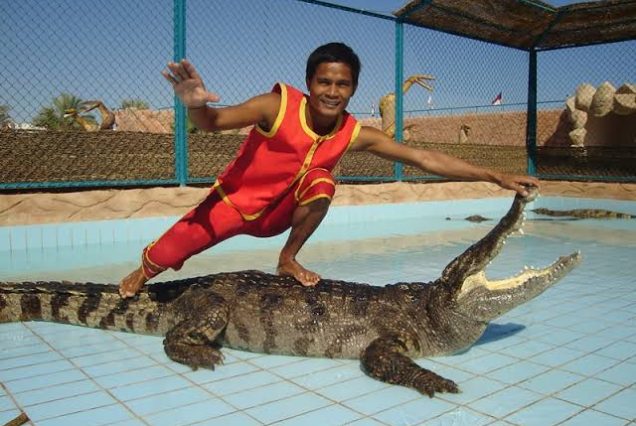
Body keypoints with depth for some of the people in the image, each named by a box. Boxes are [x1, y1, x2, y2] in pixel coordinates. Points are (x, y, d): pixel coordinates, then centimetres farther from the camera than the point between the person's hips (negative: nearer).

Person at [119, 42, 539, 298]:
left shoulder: (354, 133, -17)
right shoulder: (280, 104, -26)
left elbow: (424, 158, -18)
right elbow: (213, 122, -29)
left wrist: (496, 176, -20)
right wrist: (197, 105, -54)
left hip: (277, 214, 2)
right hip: (230, 203, -2)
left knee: (322, 183, -26)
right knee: (165, 255, -3)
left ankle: (289, 260, -4)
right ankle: (142, 274, 37)